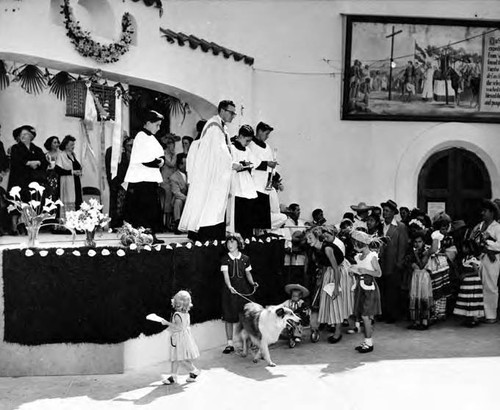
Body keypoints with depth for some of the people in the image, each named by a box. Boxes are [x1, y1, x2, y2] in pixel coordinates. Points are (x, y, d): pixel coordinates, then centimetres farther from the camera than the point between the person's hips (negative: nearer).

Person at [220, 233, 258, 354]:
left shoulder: (245, 259, 4)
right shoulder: (225, 259, -1)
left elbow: (248, 273, 12)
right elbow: (226, 275, -12)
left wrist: (253, 283, -7)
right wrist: (230, 286, -28)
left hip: (243, 290, 1)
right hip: (230, 291, -1)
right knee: (229, 318, 2)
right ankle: (230, 344, 12)